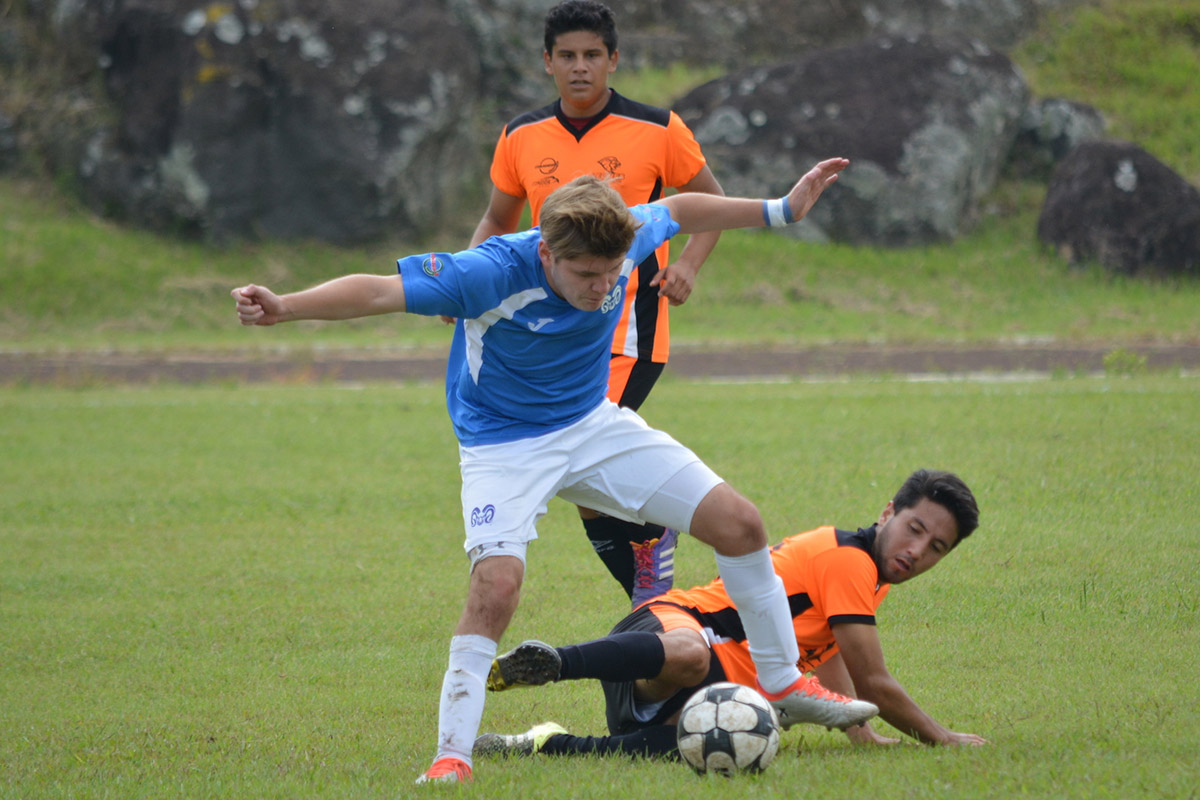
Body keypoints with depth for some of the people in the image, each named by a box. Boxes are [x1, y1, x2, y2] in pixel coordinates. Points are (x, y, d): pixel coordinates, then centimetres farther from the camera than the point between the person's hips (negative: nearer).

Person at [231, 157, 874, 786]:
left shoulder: (622, 240, -18)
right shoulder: (495, 274, -33)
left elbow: (681, 210, 6)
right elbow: (379, 291, -34)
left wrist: (780, 209, 11)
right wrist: (286, 307, -47)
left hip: (593, 424, 5)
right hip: (504, 444, -5)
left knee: (738, 523, -1)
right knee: (497, 582, -29)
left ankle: (784, 685, 19)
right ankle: (452, 757, -17)